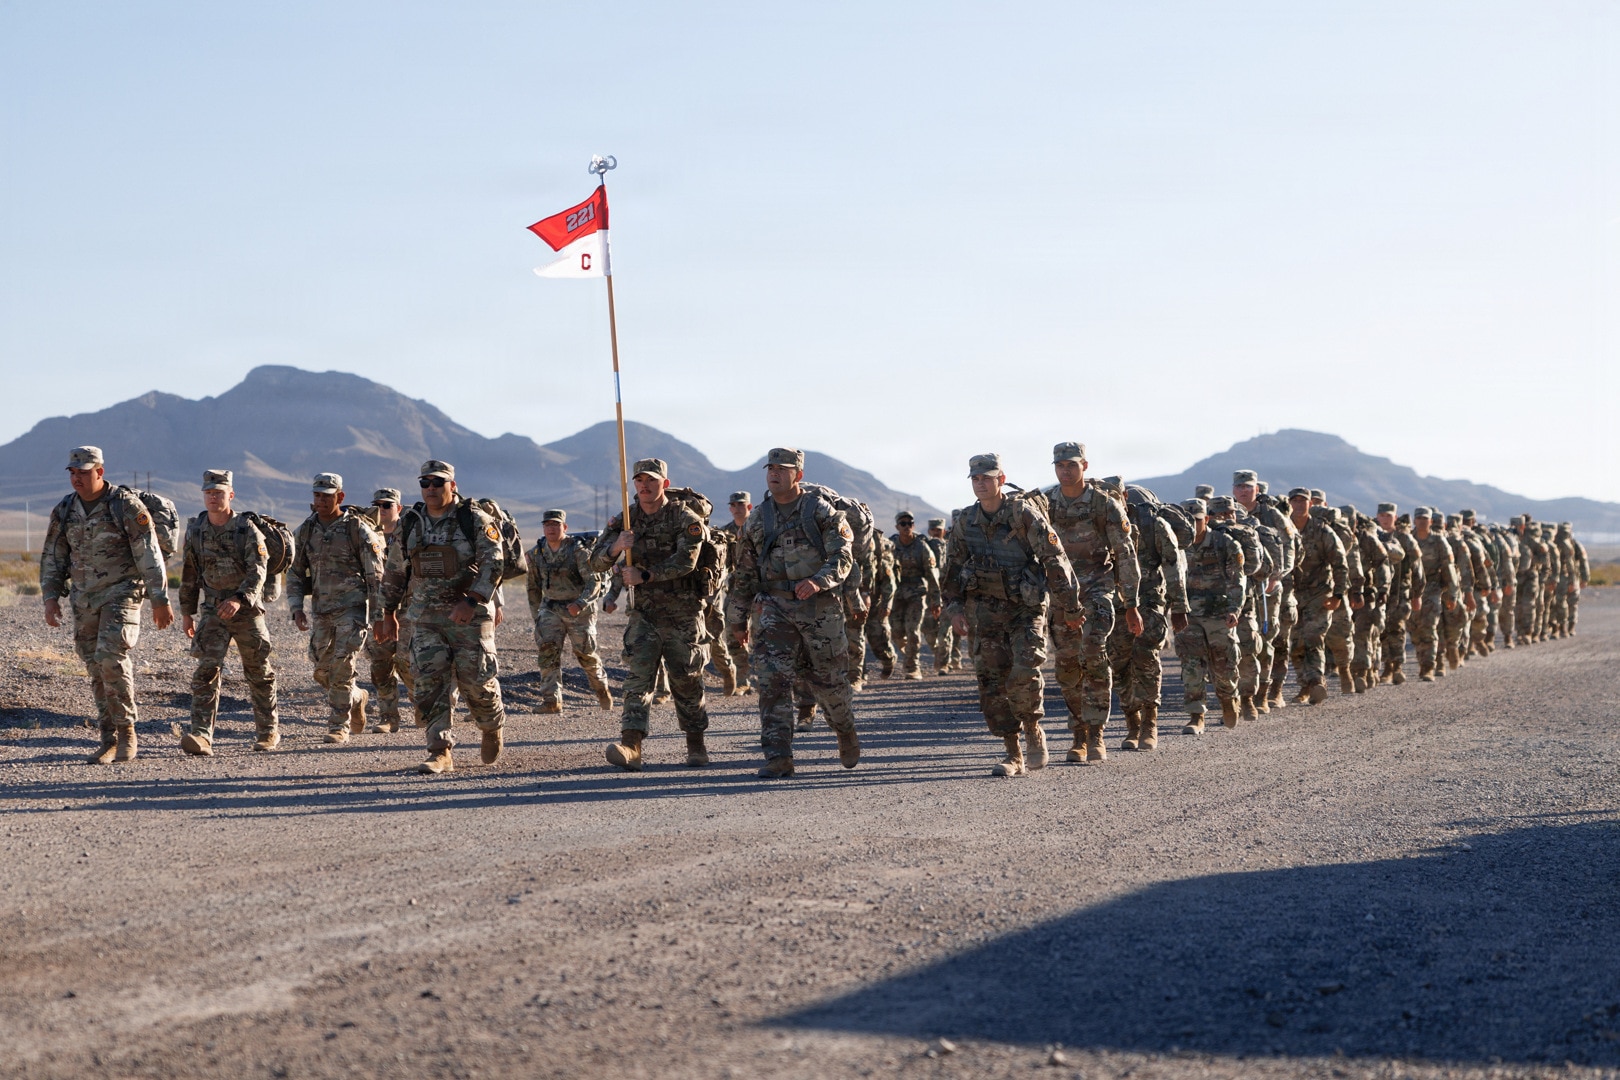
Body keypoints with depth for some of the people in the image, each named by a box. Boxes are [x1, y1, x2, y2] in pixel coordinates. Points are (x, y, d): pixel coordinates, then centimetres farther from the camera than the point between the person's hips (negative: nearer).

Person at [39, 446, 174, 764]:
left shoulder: (127, 505, -11)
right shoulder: (64, 511, 5)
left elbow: (150, 554, -12)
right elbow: (52, 558, 11)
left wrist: (160, 600, -14)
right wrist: (51, 598, -1)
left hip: (121, 594, -6)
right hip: (84, 600, 6)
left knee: (111, 658, -21)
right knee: (97, 671, 6)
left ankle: (127, 732, -7)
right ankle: (110, 742, 13)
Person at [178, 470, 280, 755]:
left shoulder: (247, 529, -10)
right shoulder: (195, 530, 3)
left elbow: (258, 571, -19)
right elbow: (189, 573, 12)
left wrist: (239, 599, -34)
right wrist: (187, 612, 13)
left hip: (247, 610, -2)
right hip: (212, 610, 2)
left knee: (259, 673, 9)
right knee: (206, 670, -13)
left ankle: (269, 731, 26)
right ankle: (201, 736, -20)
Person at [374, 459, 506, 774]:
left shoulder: (476, 520, -5)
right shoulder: (409, 524, 9)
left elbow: (492, 563, -14)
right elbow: (394, 572, 19)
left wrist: (471, 602, -25)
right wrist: (389, 613, 20)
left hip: (469, 615, -3)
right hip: (425, 618, 4)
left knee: (476, 681, -1)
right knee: (428, 683, -8)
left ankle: (493, 728, 29)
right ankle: (441, 753, -5)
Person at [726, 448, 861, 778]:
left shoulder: (821, 510, -2)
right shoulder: (757, 520, 9)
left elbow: (843, 555, -11)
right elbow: (744, 574, 15)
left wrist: (818, 581, -29)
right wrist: (738, 619, 17)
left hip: (820, 607, -2)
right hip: (774, 608, 3)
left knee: (829, 679, 9)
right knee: (772, 679, -13)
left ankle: (847, 734, 38)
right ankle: (778, 757, -13)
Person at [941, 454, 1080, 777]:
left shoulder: (1024, 514, -9)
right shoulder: (963, 522, 5)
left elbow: (1055, 560, -8)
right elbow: (953, 570, 16)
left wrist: (1069, 608, -7)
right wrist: (955, 608, 5)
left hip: (1026, 608, -4)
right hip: (985, 611, 4)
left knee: (1024, 673, -21)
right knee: (991, 682, -1)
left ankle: (1034, 732, 6)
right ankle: (1013, 756, 7)